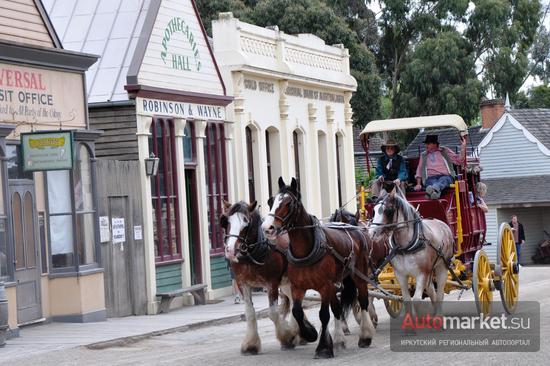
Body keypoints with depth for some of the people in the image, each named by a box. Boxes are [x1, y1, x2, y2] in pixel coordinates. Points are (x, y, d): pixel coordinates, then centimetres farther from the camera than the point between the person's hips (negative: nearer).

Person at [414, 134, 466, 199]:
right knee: (431, 182, -36)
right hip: (430, 178, 1)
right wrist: (418, 184, 9)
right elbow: (419, 170, 24)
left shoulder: (445, 151, 21)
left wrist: (463, 147, 6)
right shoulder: (423, 155, 28)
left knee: (443, 180, -38)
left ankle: (434, 189, -71)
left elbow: (459, 160, 14)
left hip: (445, 176, -1)